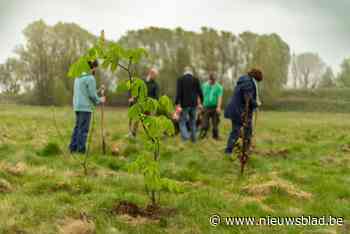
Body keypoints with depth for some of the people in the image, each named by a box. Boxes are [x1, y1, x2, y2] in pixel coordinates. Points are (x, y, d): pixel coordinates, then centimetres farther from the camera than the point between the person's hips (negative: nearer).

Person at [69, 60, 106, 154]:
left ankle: (73, 147, 12)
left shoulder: (78, 77, 16)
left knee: (77, 128, 12)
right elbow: (92, 95, -14)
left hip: (77, 106, 8)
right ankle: (81, 149, -4)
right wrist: (100, 100, 5)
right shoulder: (91, 78, -12)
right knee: (83, 129, -5)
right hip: (85, 107, -8)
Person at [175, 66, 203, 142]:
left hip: (184, 104, -3)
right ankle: (193, 138, 21)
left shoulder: (180, 79, -3)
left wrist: (178, 104, -12)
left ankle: (185, 136, -19)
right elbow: (200, 92, 3)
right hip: (194, 104, 3)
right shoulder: (196, 80, 3)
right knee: (192, 122, 17)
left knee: (182, 122, 3)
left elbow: (178, 92, -11)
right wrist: (200, 102, 16)